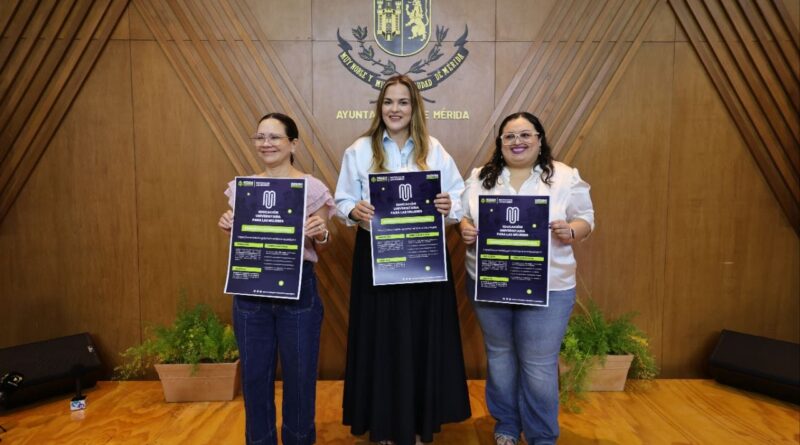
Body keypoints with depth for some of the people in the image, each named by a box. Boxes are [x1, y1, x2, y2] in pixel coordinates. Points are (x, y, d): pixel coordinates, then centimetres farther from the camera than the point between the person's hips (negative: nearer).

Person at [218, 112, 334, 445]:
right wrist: (227, 227, -7)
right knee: (255, 375, 13)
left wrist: (321, 235, -20)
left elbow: (320, 248, 1)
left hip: (299, 289, -2)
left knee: (299, 374, 9)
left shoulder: (313, 188, -4)